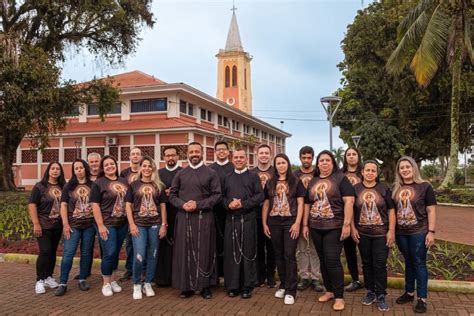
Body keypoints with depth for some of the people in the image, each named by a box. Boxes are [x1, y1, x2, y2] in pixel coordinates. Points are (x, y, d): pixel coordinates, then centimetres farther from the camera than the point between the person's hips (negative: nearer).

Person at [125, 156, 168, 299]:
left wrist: (163, 224, 2)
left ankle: (148, 283, 21)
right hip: (139, 224, -2)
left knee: (152, 256, 7)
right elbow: (128, 205, 2)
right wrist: (132, 224, -7)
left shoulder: (158, 186, 8)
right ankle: (137, 285, 9)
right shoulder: (133, 185, 5)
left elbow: (162, 206, 9)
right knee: (139, 256, -9)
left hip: (155, 224, 2)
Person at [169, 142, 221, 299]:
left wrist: (198, 204, -14)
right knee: (185, 251, 5)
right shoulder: (180, 174, 9)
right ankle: (187, 286, 15)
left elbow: (217, 195, -4)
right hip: (184, 218, 2)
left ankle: (205, 286, 14)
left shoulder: (211, 173, 2)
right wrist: (182, 204, -11)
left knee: (204, 251, 3)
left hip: (204, 218, -2)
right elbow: (172, 195, 9)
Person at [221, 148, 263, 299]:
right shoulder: (227, 178, 15)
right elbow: (222, 196, 10)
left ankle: (247, 286, 11)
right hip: (231, 219, 3)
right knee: (231, 252, 5)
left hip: (248, 219, -3)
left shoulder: (254, 177, 6)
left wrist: (243, 204, -15)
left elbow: (260, 196, -4)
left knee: (247, 252, 2)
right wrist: (229, 203, -11)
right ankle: (232, 285, 15)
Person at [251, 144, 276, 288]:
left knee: (271, 246, 7)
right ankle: (260, 275, 20)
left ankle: (271, 275, 19)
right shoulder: (251, 173, 6)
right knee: (258, 246, 7)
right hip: (256, 215, 1)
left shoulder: (276, 172, 2)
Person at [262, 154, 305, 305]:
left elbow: (300, 203, -3)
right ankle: (283, 285, 24)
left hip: (290, 222, -3)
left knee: (289, 255, -4)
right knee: (278, 255, 10)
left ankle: (290, 290, 2)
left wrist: (297, 223, -11)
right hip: (274, 223, 3)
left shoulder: (296, 182, 2)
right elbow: (266, 204, 12)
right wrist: (264, 224, 6)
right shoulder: (270, 183, 10)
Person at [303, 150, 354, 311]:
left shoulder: (340, 178, -4)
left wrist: (346, 224, -18)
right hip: (316, 228, 5)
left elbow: (349, 201, -12)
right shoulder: (312, 181, 12)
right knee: (323, 260, 12)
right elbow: (307, 204, 17)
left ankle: (339, 296, 3)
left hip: (334, 227, -5)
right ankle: (329, 290, 25)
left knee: (332, 260, -8)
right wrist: (305, 225, 13)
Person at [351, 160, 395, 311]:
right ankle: (370, 292, 26)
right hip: (362, 234, 2)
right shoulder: (355, 189, 1)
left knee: (380, 265, 0)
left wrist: (391, 231, -6)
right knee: (367, 264, 12)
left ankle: (381, 296, 12)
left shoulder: (384, 189, -1)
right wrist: (352, 228, -1)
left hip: (381, 234, -1)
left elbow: (391, 210, -1)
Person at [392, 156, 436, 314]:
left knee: (419, 264, 2)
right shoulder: (395, 188, 6)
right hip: (401, 233, 4)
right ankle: (409, 293, 27)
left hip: (419, 232, -4)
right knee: (408, 263, 15)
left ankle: (422, 298, 12)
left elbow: (431, 210, -6)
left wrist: (431, 231, -12)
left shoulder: (424, 186, -5)